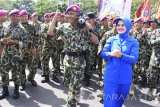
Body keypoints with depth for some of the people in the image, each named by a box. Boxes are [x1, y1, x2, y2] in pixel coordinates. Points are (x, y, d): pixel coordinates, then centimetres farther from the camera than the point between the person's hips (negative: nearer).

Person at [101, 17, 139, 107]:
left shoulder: (134, 42, -1)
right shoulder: (111, 39, 4)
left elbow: (134, 59, -10)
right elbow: (103, 53, 0)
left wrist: (121, 55, -27)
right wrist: (111, 54, -23)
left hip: (125, 77, 0)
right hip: (110, 76, 0)